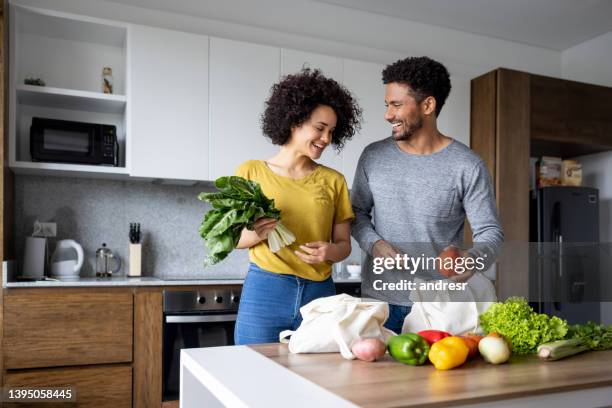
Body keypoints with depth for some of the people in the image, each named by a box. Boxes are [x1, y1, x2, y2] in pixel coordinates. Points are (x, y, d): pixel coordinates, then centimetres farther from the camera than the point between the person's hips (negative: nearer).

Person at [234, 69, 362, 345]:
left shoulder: (334, 181, 7)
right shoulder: (251, 172, 2)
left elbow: (344, 243, 10)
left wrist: (331, 252, -11)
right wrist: (255, 235, -15)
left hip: (320, 294, 2)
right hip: (264, 293, -2)